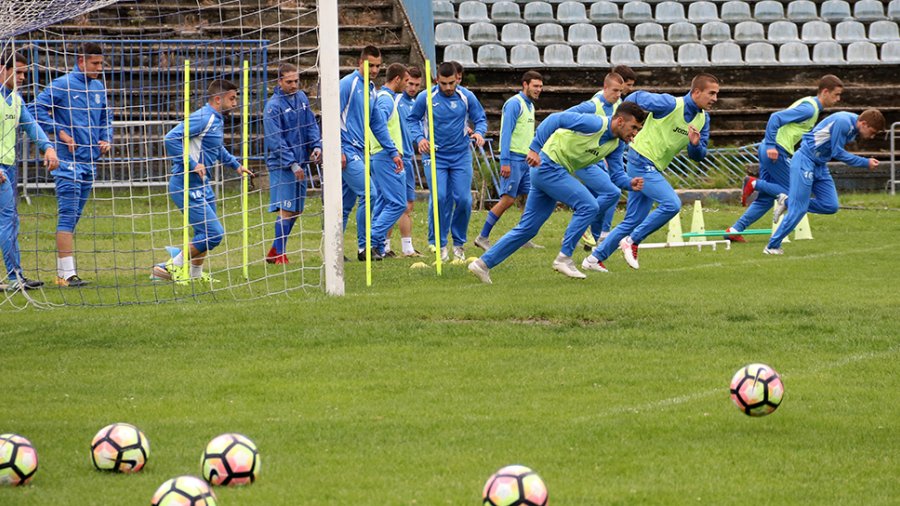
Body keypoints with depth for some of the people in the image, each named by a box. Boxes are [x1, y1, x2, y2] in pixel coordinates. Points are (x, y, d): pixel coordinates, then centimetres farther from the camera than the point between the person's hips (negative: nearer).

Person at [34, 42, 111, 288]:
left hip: (90, 161, 7)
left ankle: (62, 271, 14)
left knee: (72, 218, 10)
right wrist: (60, 133, -14)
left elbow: (106, 118, 24)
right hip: (68, 161, -7)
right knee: (67, 216, -11)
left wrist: (106, 139, 6)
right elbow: (38, 108, -10)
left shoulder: (99, 88, 13)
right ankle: (67, 274, -14)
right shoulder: (62, 85, -9)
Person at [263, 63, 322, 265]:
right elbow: (275, 140, -16)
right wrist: (292, 164, -19)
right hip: (282, 165, -7)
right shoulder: (273, 106, -12)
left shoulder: (301, 97, 9)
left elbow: (311, 124, 13)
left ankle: (275, 251, 19)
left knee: (296, 210, 10)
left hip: (300, 163, 7)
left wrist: (316, 146, -5)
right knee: (286, 210, -9)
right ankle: (279, 254, -2)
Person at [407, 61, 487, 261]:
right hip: (435, 156, -1)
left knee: (463, 199, -5)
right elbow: (413, 119, 7)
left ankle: (459, 243, 14)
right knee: (440, 198, -14)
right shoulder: (425, 98, -5)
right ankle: (439, 243, 0)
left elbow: (480, 119, 7)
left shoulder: (467, 97, -2)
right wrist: (419, 138, -11)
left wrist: (479, 133, -15)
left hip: (461, 156, 1)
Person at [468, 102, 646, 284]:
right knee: (588, 206, -16)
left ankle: (483, 263, 14)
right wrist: (535, 149, -28)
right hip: (548, 166, -9)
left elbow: (617, 173, 6)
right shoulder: (595, 124, -20)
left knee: (527, 228, 10)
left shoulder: (617, 144, 7)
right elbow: (556, 119, -24)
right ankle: (564, 258, -11)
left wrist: (631, 183, -16)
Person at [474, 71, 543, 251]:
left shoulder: (530, 106, 17)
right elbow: (506, 133, -17)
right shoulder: (515, 104, -11)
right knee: (507, 199, -10)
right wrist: (505, 161, -22)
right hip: (514, 158, -9)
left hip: (526, 160, 9)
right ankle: (483, 237, -3)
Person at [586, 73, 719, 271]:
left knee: (633, 221, 10)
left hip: (653, 169, 8)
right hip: (642, 160, -8)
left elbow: (698, 156, 8)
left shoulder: (703, 119, 4)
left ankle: (595, 258, 20)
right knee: (671, 204, -22)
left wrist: (695, 144, -15)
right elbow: (637, 97, -6)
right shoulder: (671, 104, -18)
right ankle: (632, 241, -10)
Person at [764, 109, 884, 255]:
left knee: (831, 206, -1)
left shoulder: (854, 126, 5)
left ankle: (788, 203, 12)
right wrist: (866, 163, -15)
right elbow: (837, 153, -18)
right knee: (799, 209, -10)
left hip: (820, 166, 9)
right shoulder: (843, 122, -23)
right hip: (805, 161, -9)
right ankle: (772, 246, 0)